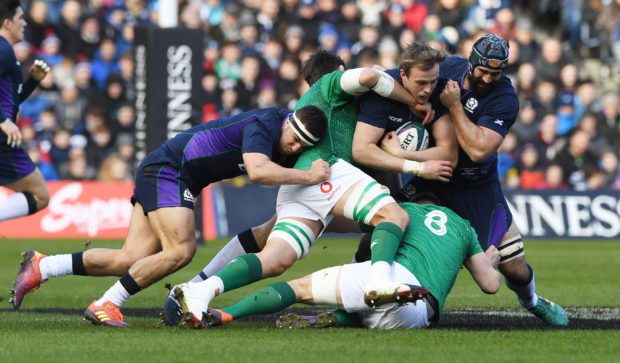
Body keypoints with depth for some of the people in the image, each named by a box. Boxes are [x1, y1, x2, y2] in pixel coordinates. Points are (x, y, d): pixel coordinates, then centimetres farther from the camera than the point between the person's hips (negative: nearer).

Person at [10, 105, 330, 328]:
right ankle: (105, 306, -16)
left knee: (132, 259, -1)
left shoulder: (286, 134, 4)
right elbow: (258, 170, -40)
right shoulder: (264, 125, -23)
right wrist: (308, 176, -34)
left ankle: (40, 267, 6)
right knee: (180, 251, -24)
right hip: (167, 169, -9)